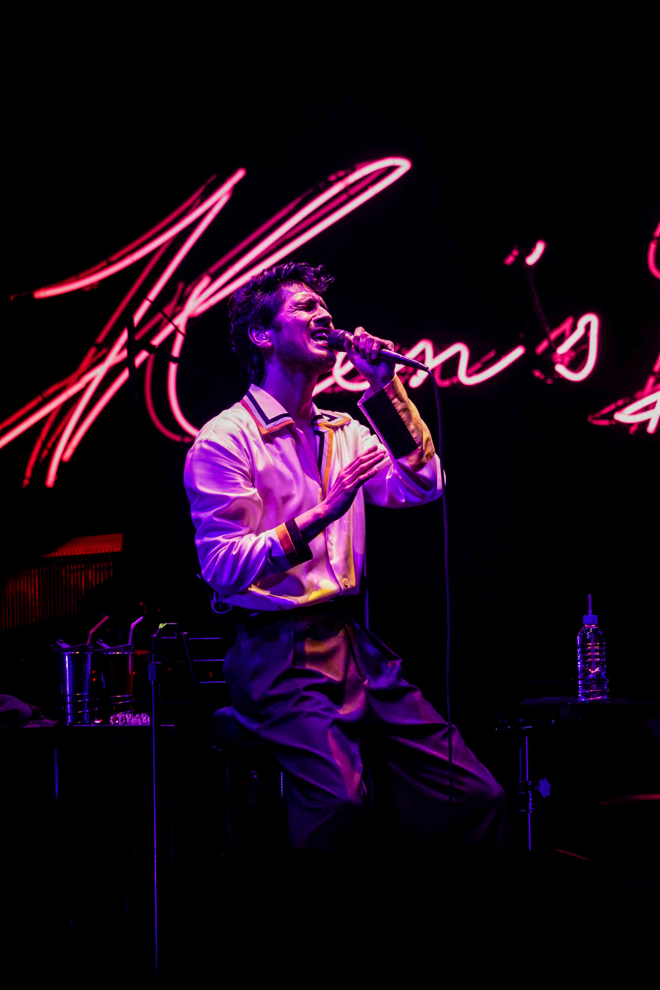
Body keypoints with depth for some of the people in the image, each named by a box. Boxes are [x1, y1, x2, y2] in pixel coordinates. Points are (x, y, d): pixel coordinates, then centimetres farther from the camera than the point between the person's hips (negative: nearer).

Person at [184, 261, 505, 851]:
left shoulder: (345, 434, 19)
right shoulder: (225, 439, -3)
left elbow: (420, 489, 7)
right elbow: (222, 570, -11)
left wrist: (386, 390, 3)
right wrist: (318, 516, -20)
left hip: (356, 646, 6)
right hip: (276, 653, -6)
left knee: (476, 797, -10)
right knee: (341, 801, -32)